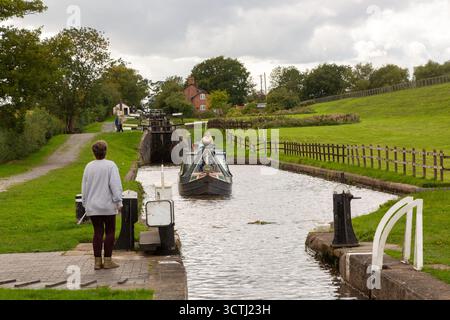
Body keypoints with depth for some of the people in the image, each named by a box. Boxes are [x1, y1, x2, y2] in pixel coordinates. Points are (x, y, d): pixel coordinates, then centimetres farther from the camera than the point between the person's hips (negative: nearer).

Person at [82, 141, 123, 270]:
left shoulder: (89, 166, 5)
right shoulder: (110, 165, -9)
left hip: (92, 206, 4)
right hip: (108, 206, -4)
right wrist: (118, 202, -7)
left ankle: (97, 261, 8)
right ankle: (108, 260, 5)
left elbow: (84, 187, 11)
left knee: (97, 232, 8)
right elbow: (115, 185, -13)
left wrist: (85, 203, 20)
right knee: (110, 232, 5)